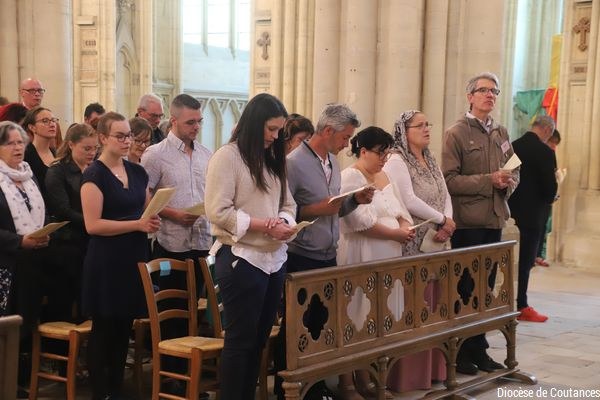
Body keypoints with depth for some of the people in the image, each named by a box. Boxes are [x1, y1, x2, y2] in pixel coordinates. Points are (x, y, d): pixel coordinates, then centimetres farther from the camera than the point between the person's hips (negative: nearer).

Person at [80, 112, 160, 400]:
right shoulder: (94, 174, -10)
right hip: (106, 261, -6)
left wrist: (153, 221, -4)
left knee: (124, 328, 12)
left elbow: (148, 209, 20)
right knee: (104, 328, 2)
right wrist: (137, 224, -21)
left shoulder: (137, 172, 10)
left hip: (135, 257, 6)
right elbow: (92, 224, -17)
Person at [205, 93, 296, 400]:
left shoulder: (273, 160, 15)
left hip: (274, 259, 8)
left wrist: (285, 222, -7)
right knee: (240, 340, 1)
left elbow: (288, 204, 16)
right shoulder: (227, 157, -10)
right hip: (242, 260, -8)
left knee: (259, 339, 14)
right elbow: (218, 212, -17)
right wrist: (265, 226, -19)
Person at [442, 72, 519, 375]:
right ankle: (461, 353, 12)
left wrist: (509, 182, -4)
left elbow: (514, 171, 19)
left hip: (494, 220, 6)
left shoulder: (501, 133, 14)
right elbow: (450, 180, -13)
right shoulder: (456, 133, -6)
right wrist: (489, 180, -20)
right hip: (467, 222, -6)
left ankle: (478, 349, 22)